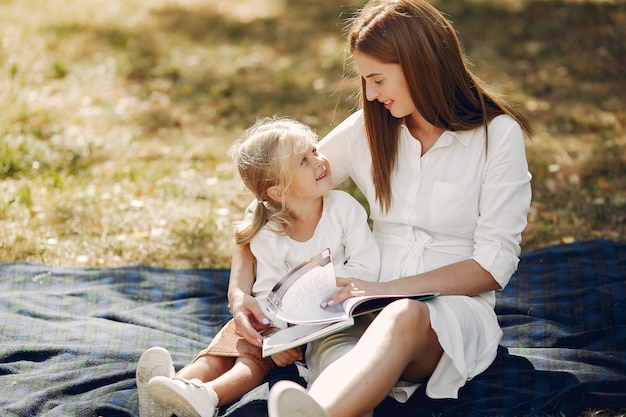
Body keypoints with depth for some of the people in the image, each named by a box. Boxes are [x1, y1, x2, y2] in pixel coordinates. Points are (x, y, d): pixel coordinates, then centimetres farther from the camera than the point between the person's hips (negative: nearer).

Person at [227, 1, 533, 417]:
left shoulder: (498, 134, -2)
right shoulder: (366, 129, 10)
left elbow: (494, 263, -5)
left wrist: (387, 289, -15)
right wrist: (239, 289, -5)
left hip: (456, 308, -3)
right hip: (374, 308, 4)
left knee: (405, 318, -43)